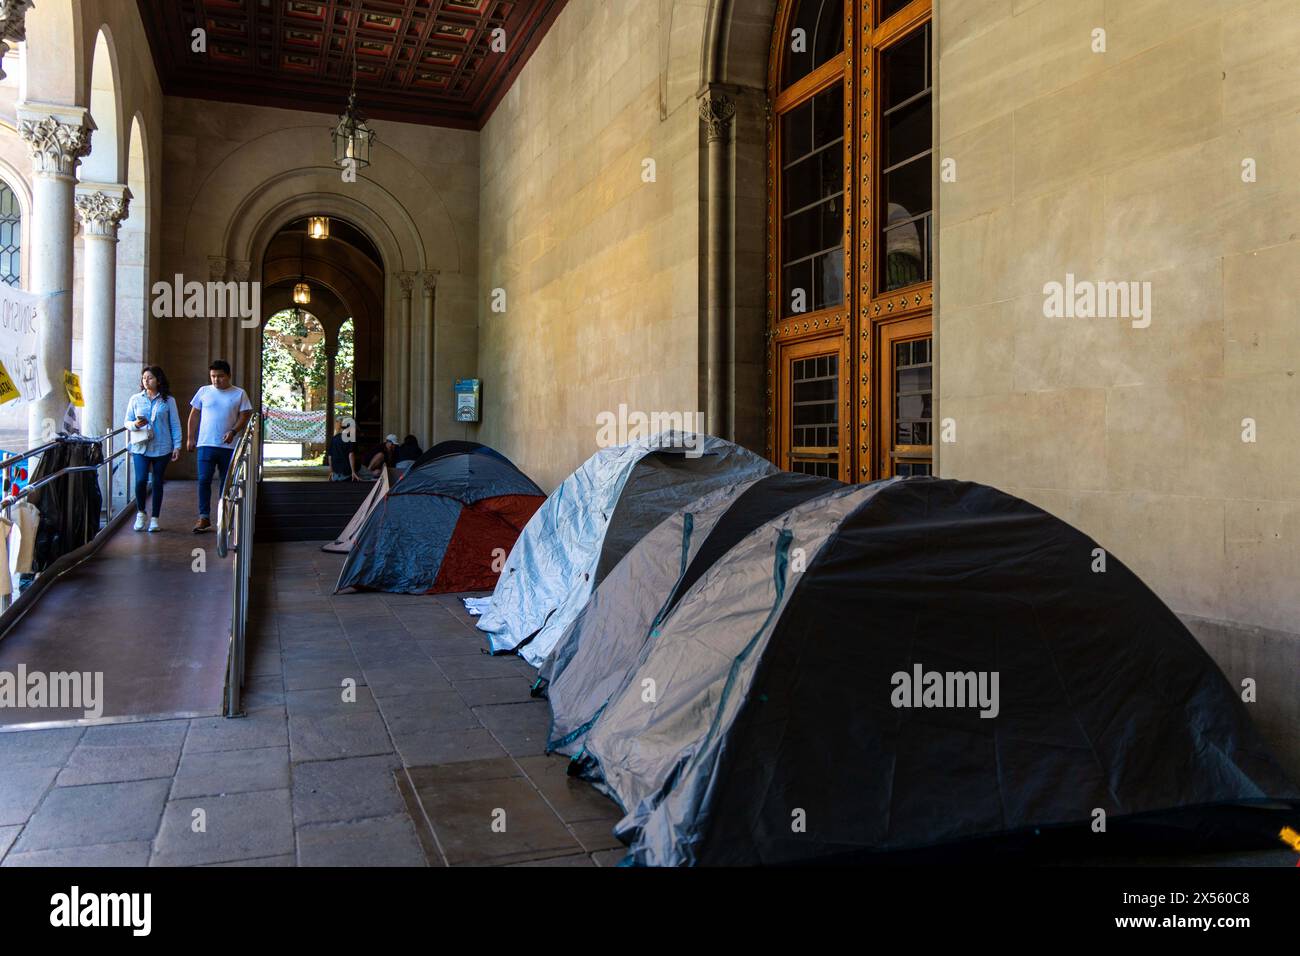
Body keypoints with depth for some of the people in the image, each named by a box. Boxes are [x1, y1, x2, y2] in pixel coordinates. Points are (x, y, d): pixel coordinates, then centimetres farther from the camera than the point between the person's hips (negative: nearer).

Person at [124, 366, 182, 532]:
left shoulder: (168, 400, 3)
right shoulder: (135, 399, 6)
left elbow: (175, 425, 3)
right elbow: (127, 422, 10)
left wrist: (177, 445, -3)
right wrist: (135, 424, -12)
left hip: (161, 448, 0)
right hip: (140, 446, 0)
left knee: (158, 482, 6)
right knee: (141, 480, -12)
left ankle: (155, 518, 15)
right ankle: (140, 513, 10)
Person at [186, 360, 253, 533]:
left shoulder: (239, 394, 3)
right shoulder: (203, 391, 7)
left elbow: (244, 416, 0)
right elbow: (194, 415, 12)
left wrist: (233, 431, -16)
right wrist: (190, 438, 7)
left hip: (229, 446, 0)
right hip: (206, 444, 0)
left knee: (227, 482, 8)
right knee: (204, 480, -8)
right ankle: (204, 518, -5)